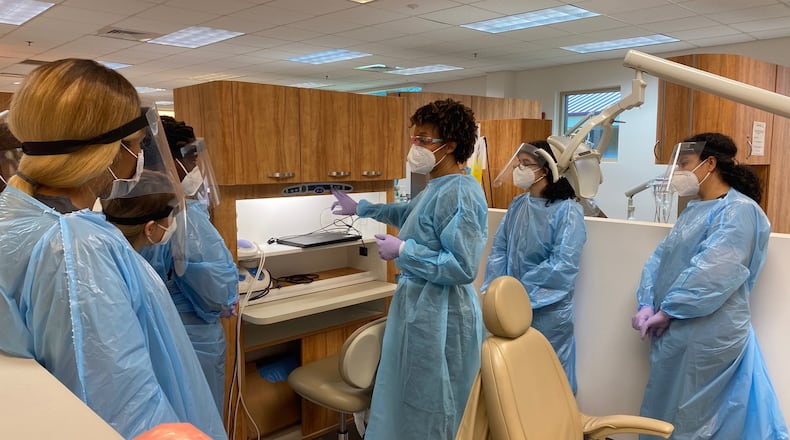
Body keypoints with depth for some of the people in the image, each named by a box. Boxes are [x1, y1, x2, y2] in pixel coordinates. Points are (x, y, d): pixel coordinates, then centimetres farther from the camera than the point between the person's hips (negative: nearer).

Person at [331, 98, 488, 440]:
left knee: (430, 413, 5)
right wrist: (360, 208, 35)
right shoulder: (436, 187, 9)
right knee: (409, 403, 23)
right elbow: (409, 214, 32)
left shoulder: (460, 193, -21)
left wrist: (402, 251, -19)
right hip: (419, 306, 10)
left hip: (439, 315, -10)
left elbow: (463, 267, -26)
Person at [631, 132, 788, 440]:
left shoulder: (740, 210, -12)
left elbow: (712, 273, -25)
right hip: (675, 332, 9)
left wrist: (666, 311, -17)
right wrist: (647, 305, -5)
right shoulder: (694, 210, 17)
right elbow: (660, 259, 9)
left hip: (706, 336, -9)